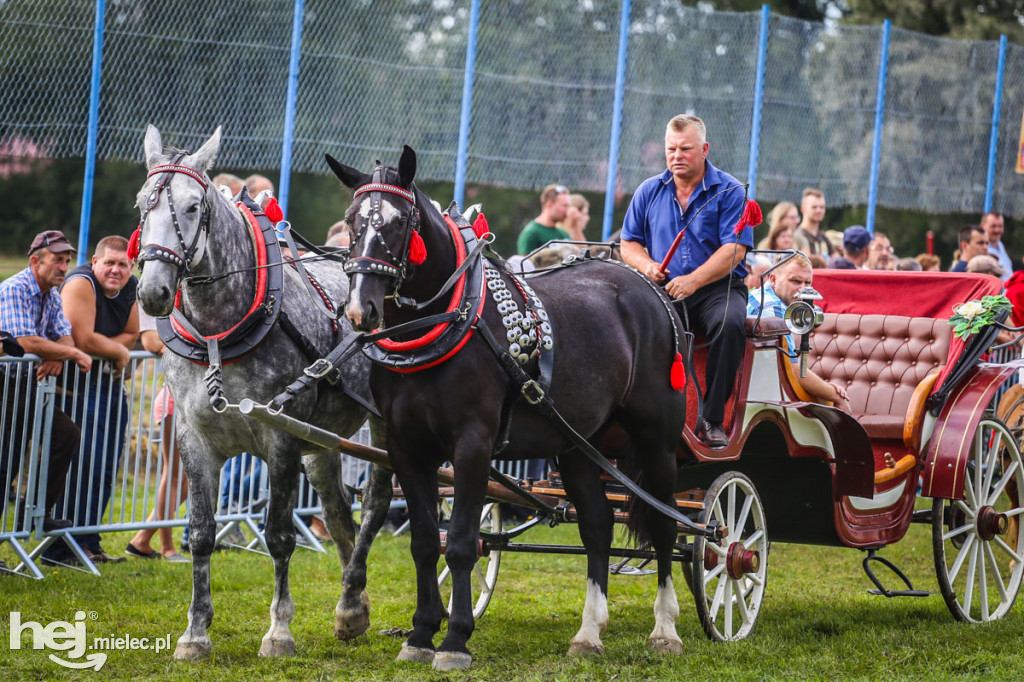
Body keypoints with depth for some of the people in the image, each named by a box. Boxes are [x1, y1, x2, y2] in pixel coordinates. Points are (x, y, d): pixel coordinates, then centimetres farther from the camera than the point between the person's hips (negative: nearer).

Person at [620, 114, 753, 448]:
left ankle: (712, 418, -25)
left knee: (729, 322, -36)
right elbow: (628, 244, 17)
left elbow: (734, 249, -10)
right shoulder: (649, 191, 14)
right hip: (663, 287, 3)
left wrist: (693, 281, -22)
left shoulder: (729, 191, 0)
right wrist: (647, 265, -7)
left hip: (718, 287, -3)